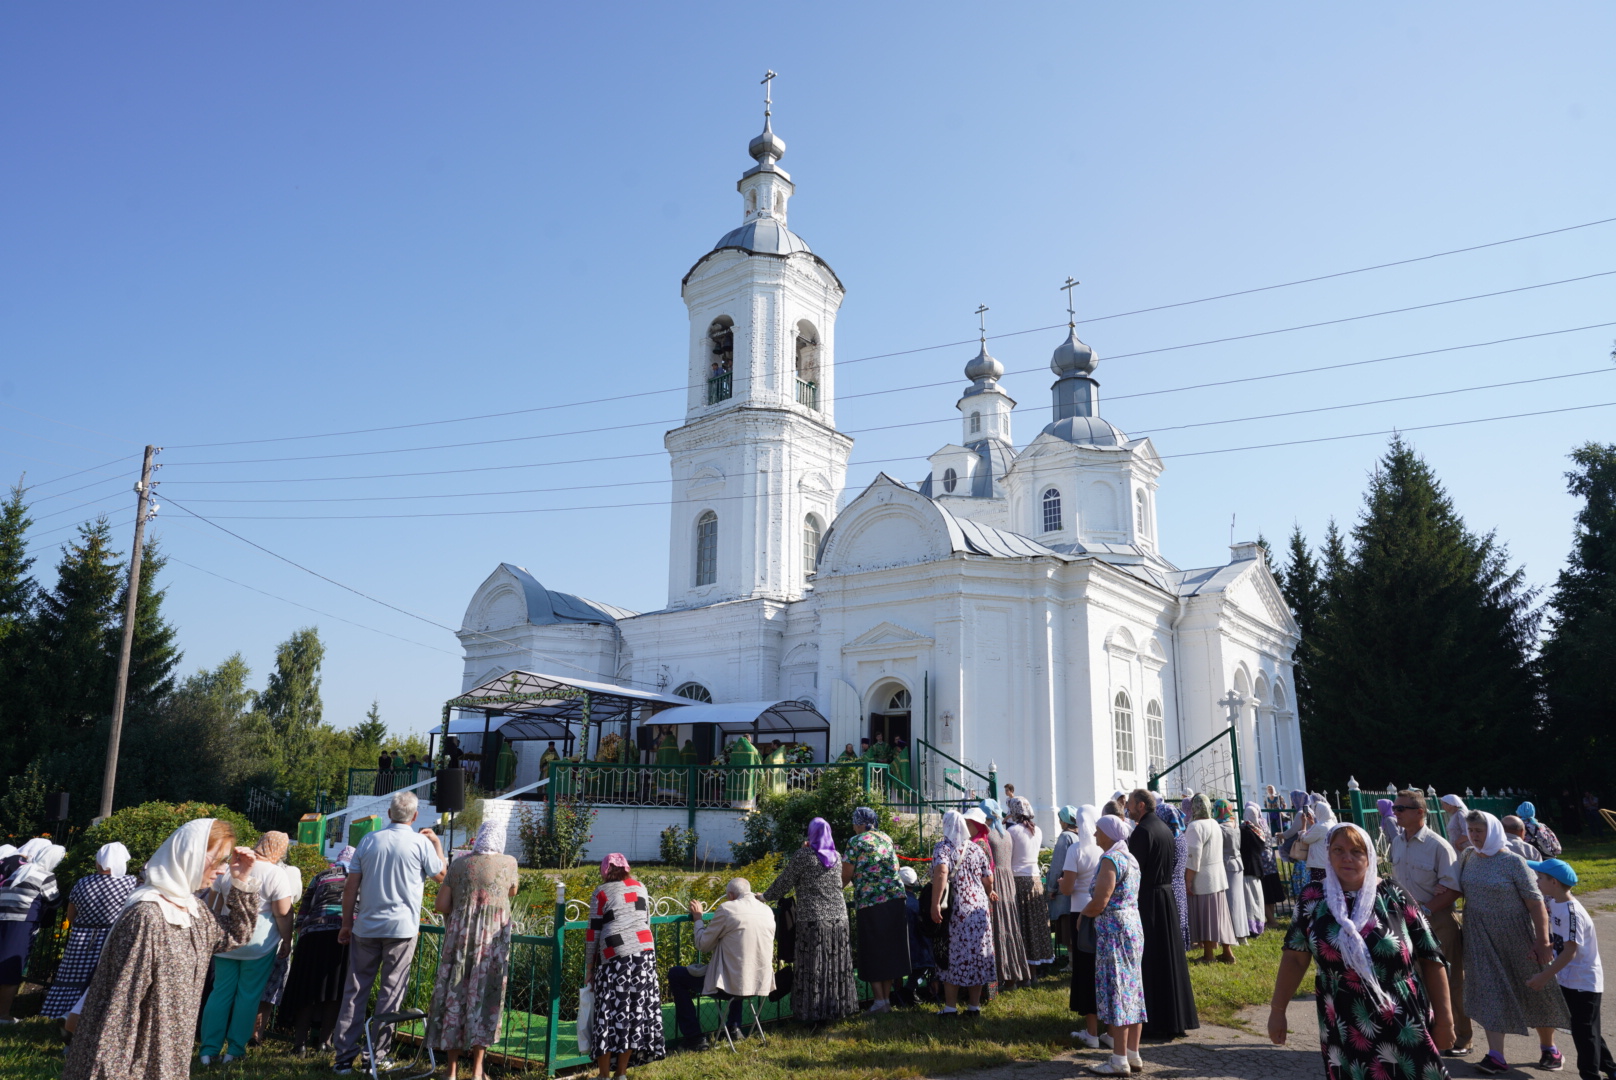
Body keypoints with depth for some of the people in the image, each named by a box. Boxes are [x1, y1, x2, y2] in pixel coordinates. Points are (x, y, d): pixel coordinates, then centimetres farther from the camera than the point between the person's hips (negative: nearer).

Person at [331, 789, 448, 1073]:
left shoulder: (369, 840, 3)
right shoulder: (421, 843, -6)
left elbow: (351, 885, 4)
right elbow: (441, 874, 6)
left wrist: (347, 924, 12)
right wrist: (437, 842, 18)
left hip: (366, 927, 3)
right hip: (402, 928, -3)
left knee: (355, 991, 10)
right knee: (391, 993, 5)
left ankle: (344, 1055, 11)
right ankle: (376, 1057, 8)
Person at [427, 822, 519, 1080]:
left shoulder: (459, 864, 2)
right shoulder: (508, 863, 0)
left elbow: (440, 905, 0)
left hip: (460, 937, 1)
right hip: (493, 940, -1)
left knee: (454, 995, 10)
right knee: (484, 996, 6)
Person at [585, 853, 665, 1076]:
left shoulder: (602, 893, 1)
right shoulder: (640, 888, 15)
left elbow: (593, 933, 1)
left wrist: (589, 967, 9)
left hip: (615, 958, -5)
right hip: (645, 953, 5)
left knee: (609, 1012, 3)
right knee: (636, 1011, 8)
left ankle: (604, 1074, 7)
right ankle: (621, 1073, 15)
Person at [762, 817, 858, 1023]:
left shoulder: (803, 855, -9)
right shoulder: (836, 856, 7)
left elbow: (785, 882, -4)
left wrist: (766, 898, 11)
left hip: (812, 919, -5)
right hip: (838, 917, 5)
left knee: (813, 968, 2)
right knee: (837, 965, 12)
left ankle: (814, 1013, 5)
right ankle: (838, 1007, 19)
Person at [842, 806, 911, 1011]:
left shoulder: (856, 842, -3)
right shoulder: (887, 838, 14)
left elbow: (846, 876, -4)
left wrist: (838, 887, 15)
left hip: (870, 902, -5)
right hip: (895, 897, 5)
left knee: (873, 951, 4)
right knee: (891, 949, 11)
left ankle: (880, 1001, 3)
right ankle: (887, 998, 15)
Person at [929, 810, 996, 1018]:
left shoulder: (942, 847, -5)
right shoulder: (976, 848, 9)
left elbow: (941, 872, -24)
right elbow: (988, 879, 11)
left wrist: (935, 904, -25)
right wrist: (988, 894, 34)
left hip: (956, 910, -4)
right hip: (979, 909, 4)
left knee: (953, 956, 4)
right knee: (976, 956, 9)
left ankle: (951, 1007, 8)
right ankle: (974, 1006, 17)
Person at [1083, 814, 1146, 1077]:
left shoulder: (1111, 858, -17)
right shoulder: (1130, 857, 13)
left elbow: (1098, 904, -21)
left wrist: (1083, 912, -2)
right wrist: (1093, 910, 8)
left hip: (1114, 929, -10)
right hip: (1133, 925, 10)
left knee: (1116, 990, -4)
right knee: (1132, 989, 12)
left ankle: (1119, 1060, 2)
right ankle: (1133, 1055, 19)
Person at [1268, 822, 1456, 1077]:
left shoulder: (1393, 897, -4)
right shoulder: (1313, 897, -2)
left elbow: (1431, 959, 0)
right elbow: (1295, 958, 2)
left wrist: (1444, 1018, 0)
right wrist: (1277, 1009, 2)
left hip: (1404, 1027, -1)